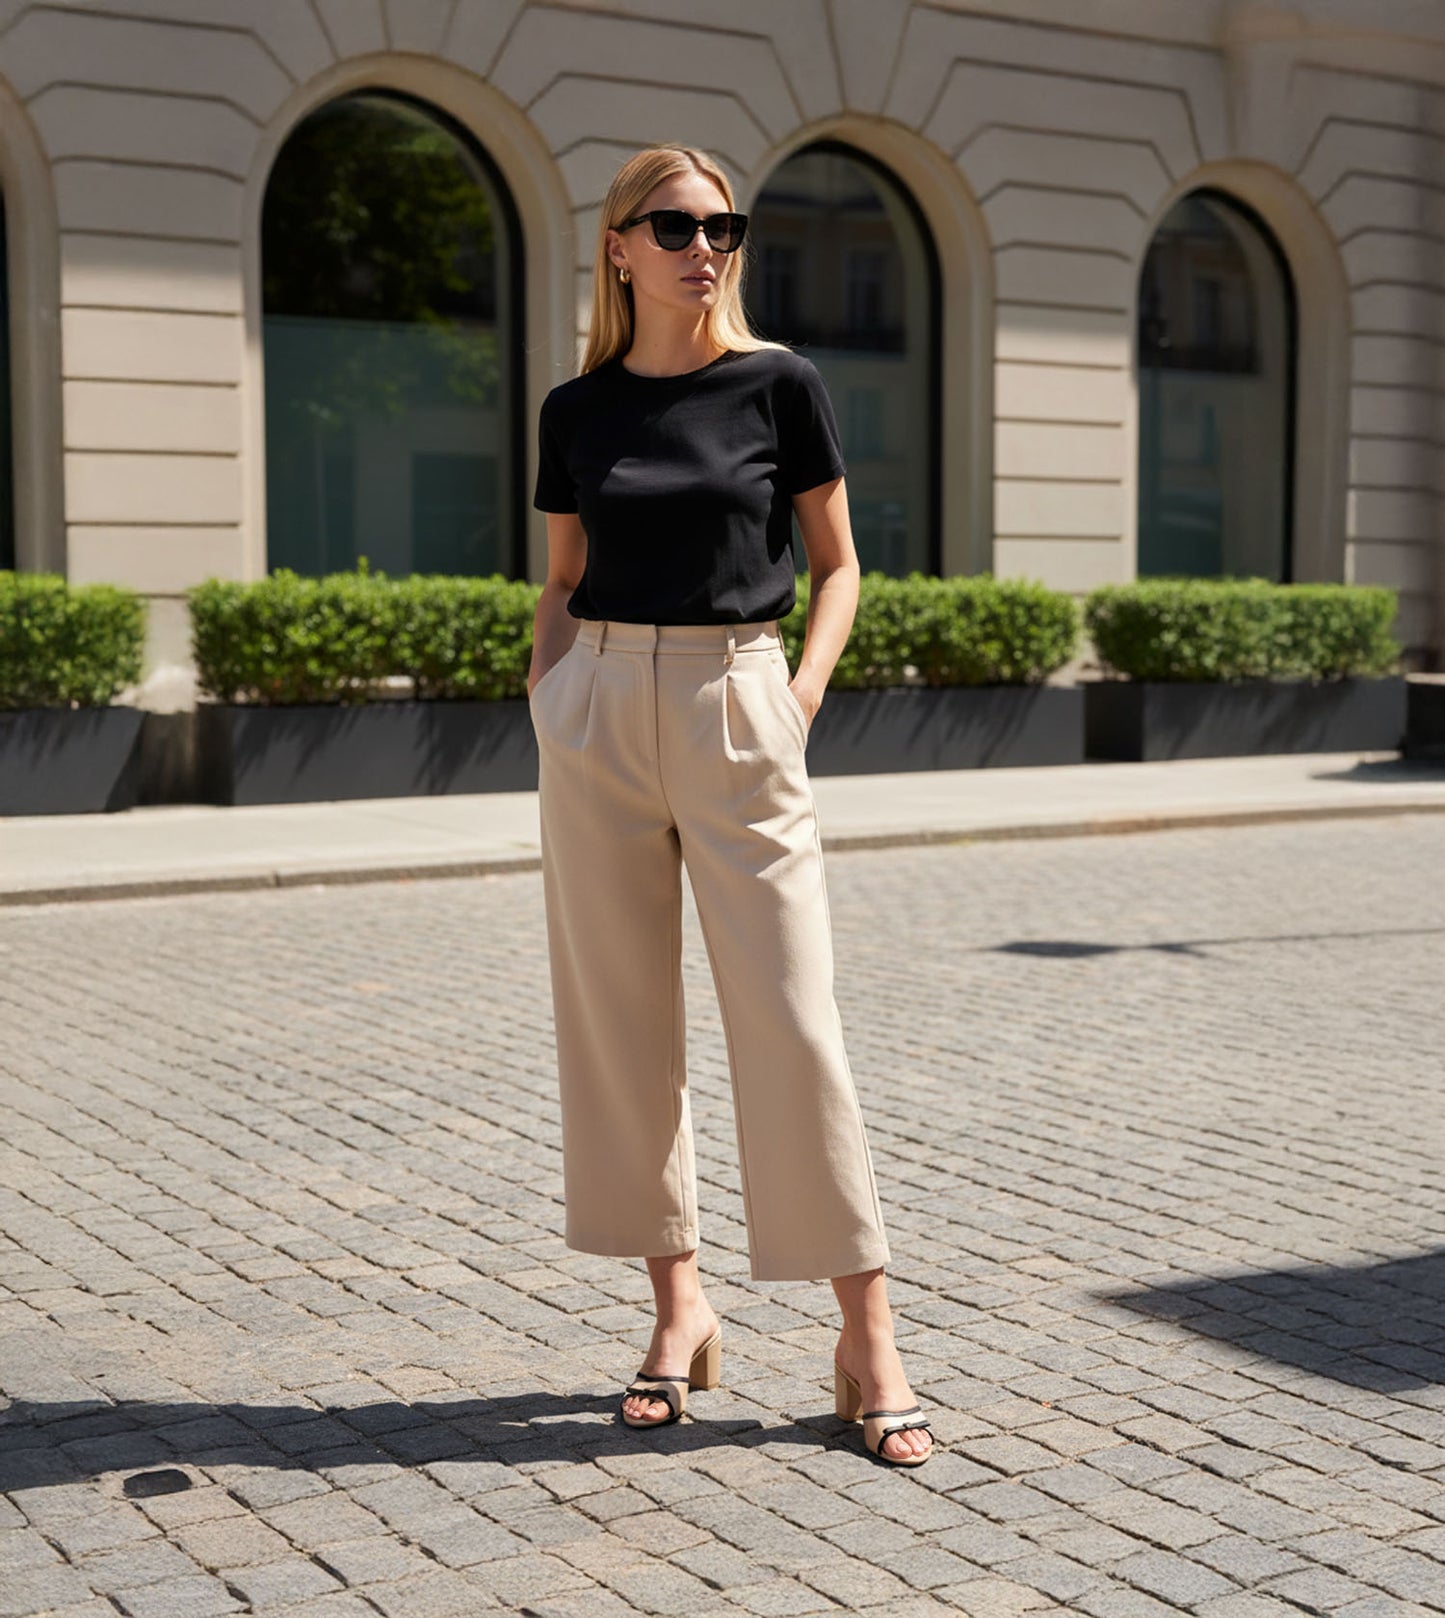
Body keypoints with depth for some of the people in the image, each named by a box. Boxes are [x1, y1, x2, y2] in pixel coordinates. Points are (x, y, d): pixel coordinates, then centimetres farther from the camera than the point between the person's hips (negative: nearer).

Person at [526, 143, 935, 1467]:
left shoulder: (780, 385, 1)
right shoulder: (576, 409, 9)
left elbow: (838, 567, 6)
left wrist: (803, 694, -8)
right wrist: (546, 688, -1)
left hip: (736, 708, -3)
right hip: (600, 712, 3)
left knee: (792, 1022, -6)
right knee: (620, 1018, 5)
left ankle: (867, 1341, 3)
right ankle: (679, 1306, 18)